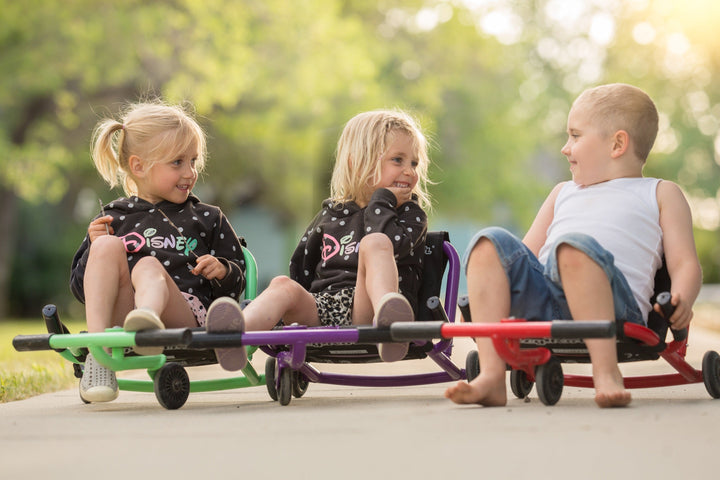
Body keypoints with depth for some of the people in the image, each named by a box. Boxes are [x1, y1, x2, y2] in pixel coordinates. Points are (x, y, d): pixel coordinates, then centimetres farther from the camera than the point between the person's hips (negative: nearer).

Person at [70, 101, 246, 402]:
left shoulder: (207, 219, 23)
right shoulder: (113, 218, 20)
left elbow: (236, 284, 23)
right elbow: (81, 287, 18)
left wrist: (223, 272, 0)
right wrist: (95, 249, 0)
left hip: (185, 316, -1)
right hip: (119, 319, 1)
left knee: (149, 267, -29)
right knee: (109, 246, -19)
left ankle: (147, 317, -67)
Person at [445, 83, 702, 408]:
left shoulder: (660, 194, 22)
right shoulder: (563, 194, 37)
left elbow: (685, 263, 10)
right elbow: (527, 255, 36)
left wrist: (681, 300, -12)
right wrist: (488, 289, 16)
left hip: (615, 302, -5)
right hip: (543, 300, 5)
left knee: (573, 245, -35)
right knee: (490, 242, -17)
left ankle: (606, 374, -40)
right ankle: (491, 376, -26)